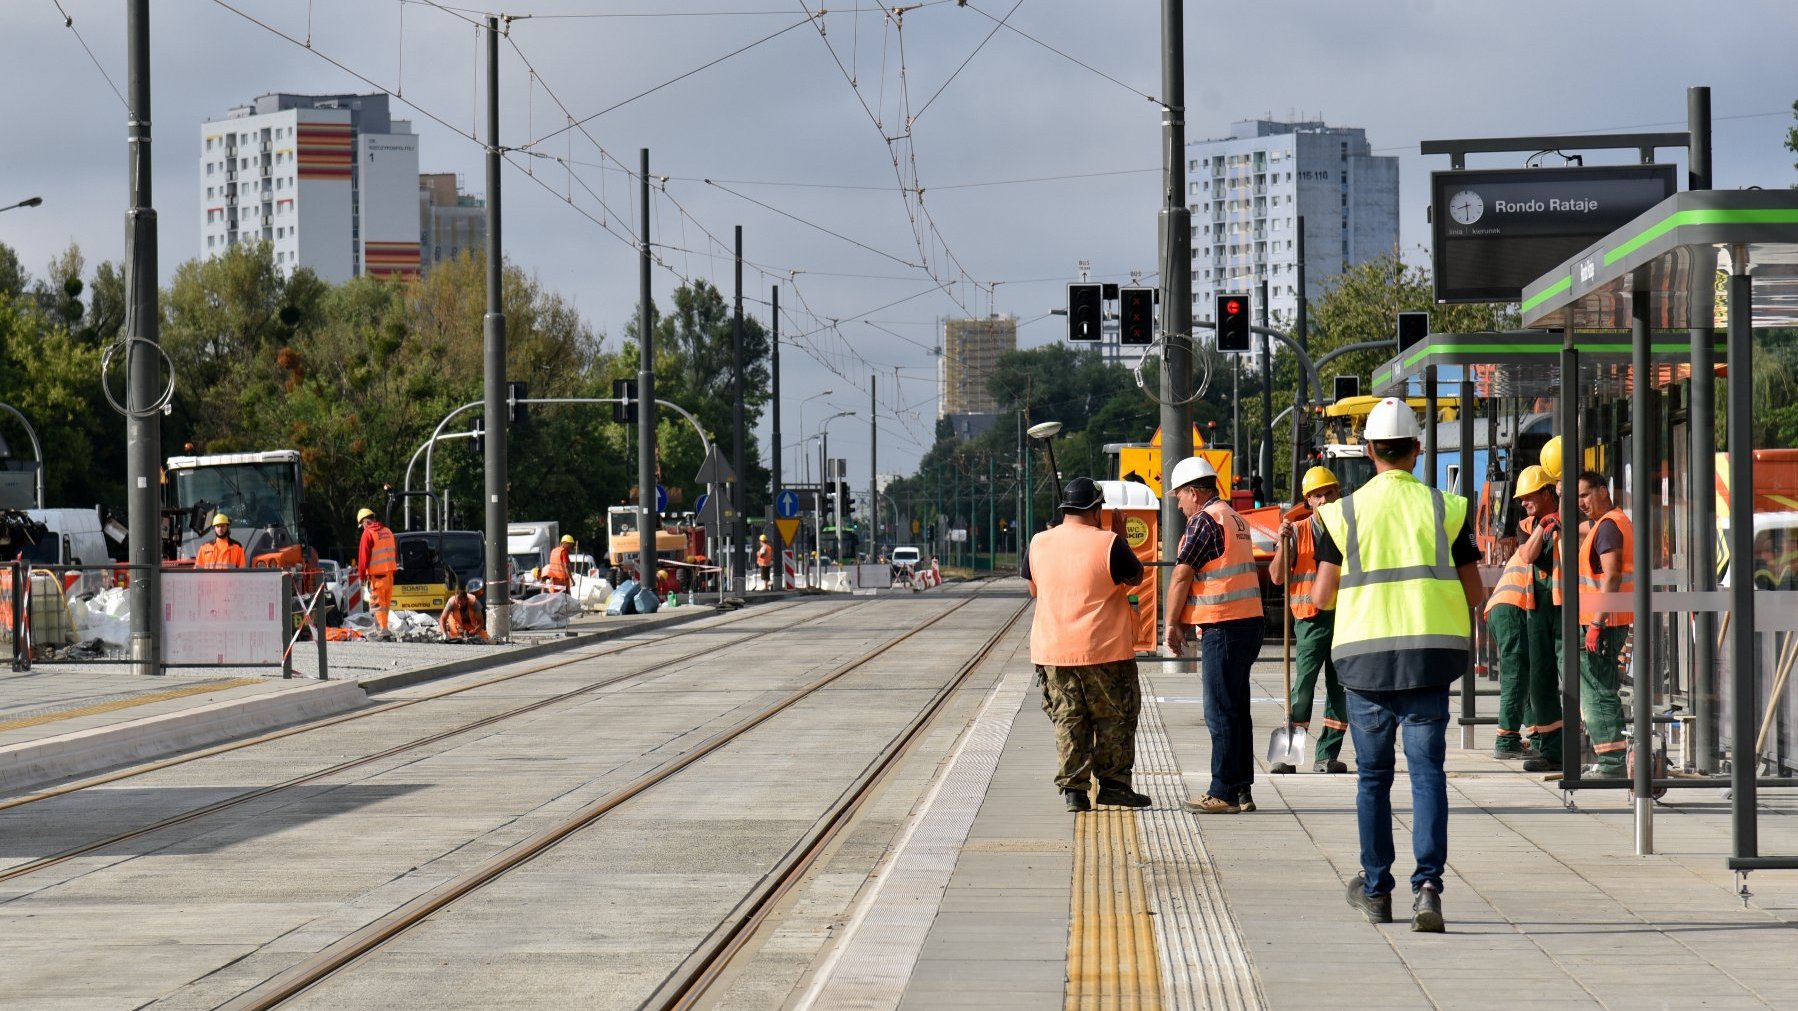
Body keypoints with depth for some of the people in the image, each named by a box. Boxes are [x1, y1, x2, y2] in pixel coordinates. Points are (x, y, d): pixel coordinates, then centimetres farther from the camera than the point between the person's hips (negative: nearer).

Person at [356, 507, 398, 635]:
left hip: (376, 574, -7)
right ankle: (380, 629, 22)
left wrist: (362, 575, -2)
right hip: (389, 572, 7)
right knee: (386, 603, 13)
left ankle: (382, 630, -10)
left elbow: (363, 556, -10)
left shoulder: (368, 533, -10)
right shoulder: (388, 531, 11)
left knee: (378, 602, -4)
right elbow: (395, 553, 16)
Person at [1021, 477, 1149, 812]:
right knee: (1115, 718, 10)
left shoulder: (1039, 544, 1)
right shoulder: (1108, 544, -12)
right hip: (1105, 649, -4)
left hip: (1053, 649, 4)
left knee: (1068, 720, 9)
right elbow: (1136, 576, 5)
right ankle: (1113, 783, 10)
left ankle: (1073, 790, 5)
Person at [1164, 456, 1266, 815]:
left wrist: (1172, 624, -3)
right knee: (1236, 711, 12)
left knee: (1221, 712, -7)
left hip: (1223, 628, -9)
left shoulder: (1204, 520, -11)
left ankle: (1223, 793, -7)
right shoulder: (1235, 518, 19)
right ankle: (1241, 791, 15)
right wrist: (1188, 622, 19)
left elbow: (1181, 576, -12)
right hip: (1249, 622, 9)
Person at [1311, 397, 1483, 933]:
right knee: (1427, 771, -1)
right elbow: (1474, 592, 4)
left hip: (1366, 653, 0)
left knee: (1373, 775, 11)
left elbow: (1322, 596, 1)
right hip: (1430, 652, 0)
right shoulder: (1445, 508, 1)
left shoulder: (1344, 512, -1)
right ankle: (1427, 884, -16)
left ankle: (1375, 889, 19)